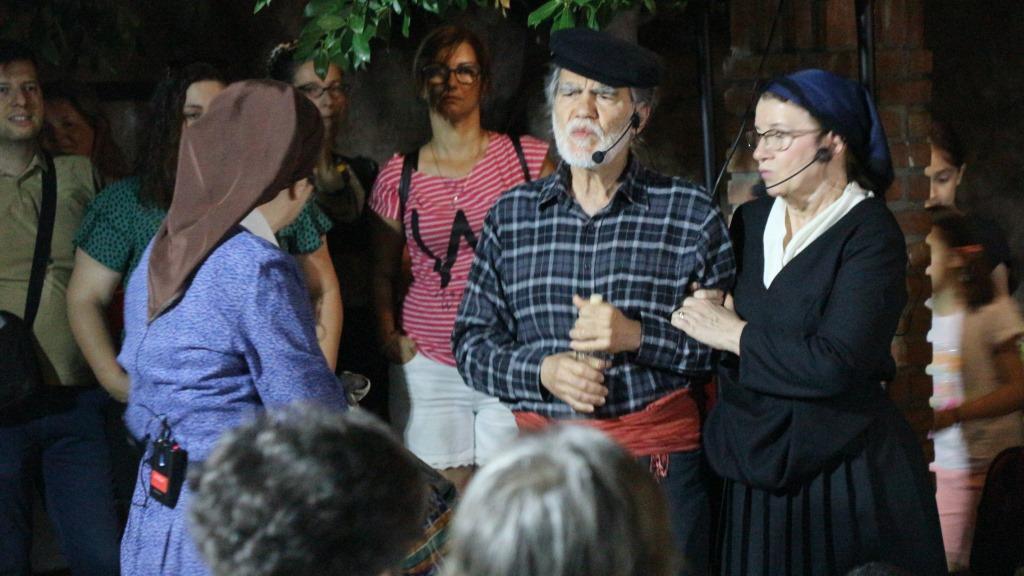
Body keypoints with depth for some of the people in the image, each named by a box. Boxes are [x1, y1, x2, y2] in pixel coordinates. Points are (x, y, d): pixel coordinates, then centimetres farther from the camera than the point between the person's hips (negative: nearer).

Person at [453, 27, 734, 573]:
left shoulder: (692, 215, 1)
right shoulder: (511, 216, 8)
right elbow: (472, 343, 7)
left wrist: (639, 337, -15)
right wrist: (542, 370, -11)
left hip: (659, 458, -2)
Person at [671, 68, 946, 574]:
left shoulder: (871, 234, -11)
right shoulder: (750, 223, 9)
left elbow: (836, 363, -22)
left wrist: (737, 337, -13)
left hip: (845, 472, -6)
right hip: (754, 468, 6)